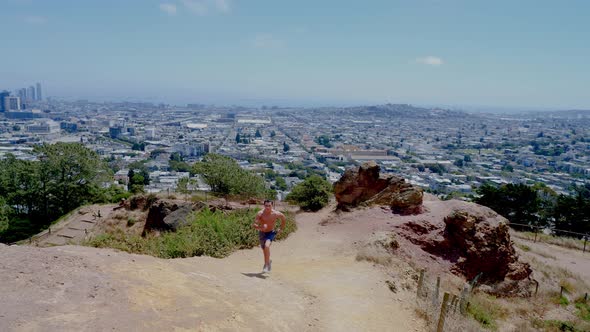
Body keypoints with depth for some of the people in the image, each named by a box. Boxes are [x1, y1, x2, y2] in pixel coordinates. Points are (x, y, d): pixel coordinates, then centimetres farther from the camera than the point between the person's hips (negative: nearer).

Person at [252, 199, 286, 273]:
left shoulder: (276, 214, -21)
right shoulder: (260, 214, -23)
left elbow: (284, 218, 1)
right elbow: (253, 225, -26)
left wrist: (281, 228, 1)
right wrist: (260, 227, -44)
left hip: (271, 233, -2)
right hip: (262, 233, 2)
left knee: (267, 246, -28)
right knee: (264, 250, 17)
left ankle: (267, 265, -14)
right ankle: (268, 261, 49)